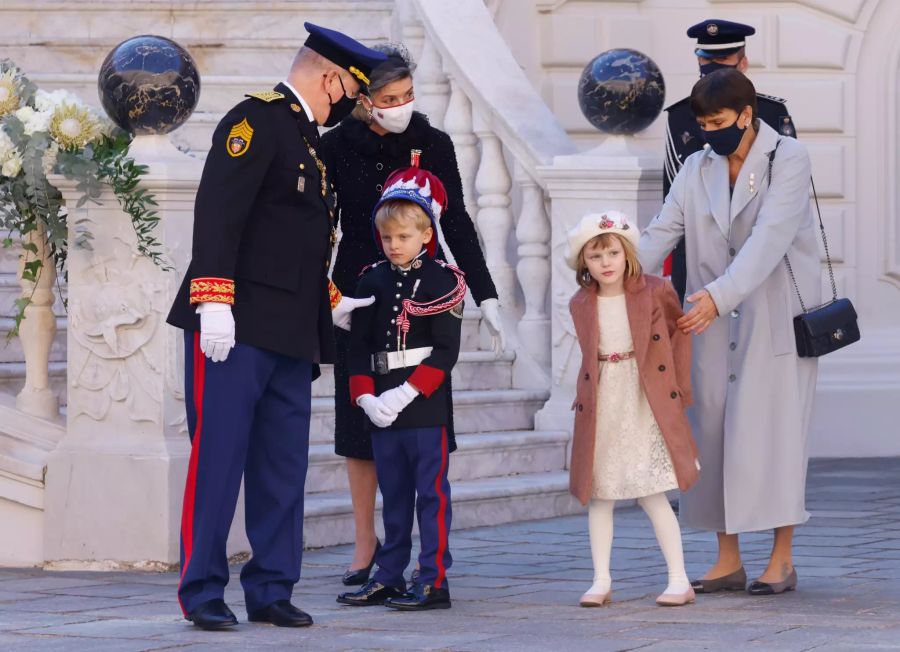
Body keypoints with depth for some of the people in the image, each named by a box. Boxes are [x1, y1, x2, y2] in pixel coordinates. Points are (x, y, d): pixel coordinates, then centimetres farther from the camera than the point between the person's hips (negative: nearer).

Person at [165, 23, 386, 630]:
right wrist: (213, 301, -25)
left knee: (284, 468, 8)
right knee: (219, 456, -4)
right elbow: (218, 210, -18)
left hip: (292, 335, 9)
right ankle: (203, 592, 1)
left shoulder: (308, 138, 21)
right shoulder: (257, 119, -8)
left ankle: (272, 591, 14)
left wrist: (330, 301, 19)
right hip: (237, 327, -9)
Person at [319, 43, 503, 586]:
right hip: (357, 293, 1)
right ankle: (366, 544, 14)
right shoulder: (338, 146, -4)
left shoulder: (433, 145, -3)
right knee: (361, 420, 5)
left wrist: (486, 297, -2)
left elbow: (457, 225, 1)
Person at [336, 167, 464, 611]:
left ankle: (434, 581, 1)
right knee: (393, 494, 12)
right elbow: (359, 346, 7)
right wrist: (366, 397, -7)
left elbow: (446, 351, -10)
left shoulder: (443, 282, -5)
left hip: (426, 407, -5)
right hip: (382, 409, 5)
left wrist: (405, 394, -17)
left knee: (431, 493, -2)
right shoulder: (372, 282, 9)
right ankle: (389, 578, 18)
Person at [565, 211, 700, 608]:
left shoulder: (655, 293, -5)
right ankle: (601, 581, 11)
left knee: (651, 494, -6)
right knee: (599, 495, 5)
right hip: (600, 407, 4)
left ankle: (680, 581, 0)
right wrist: (584, 395, 5)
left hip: (645, 404, -4)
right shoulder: (580, 305, 4)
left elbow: (680, 332, 5)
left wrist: (678, 384, 1)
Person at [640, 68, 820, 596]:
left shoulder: (788, 159, -8)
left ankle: (782, 560, 1)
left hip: (777, 318, -5)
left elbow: (769, 237, -20)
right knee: (715, 429, 2)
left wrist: (719, 295, -32)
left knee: (773, 428, -6)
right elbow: (662, 233, 2)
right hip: (716, 320, 5)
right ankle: (728, 561, 9)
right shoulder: (699, 168, 10)